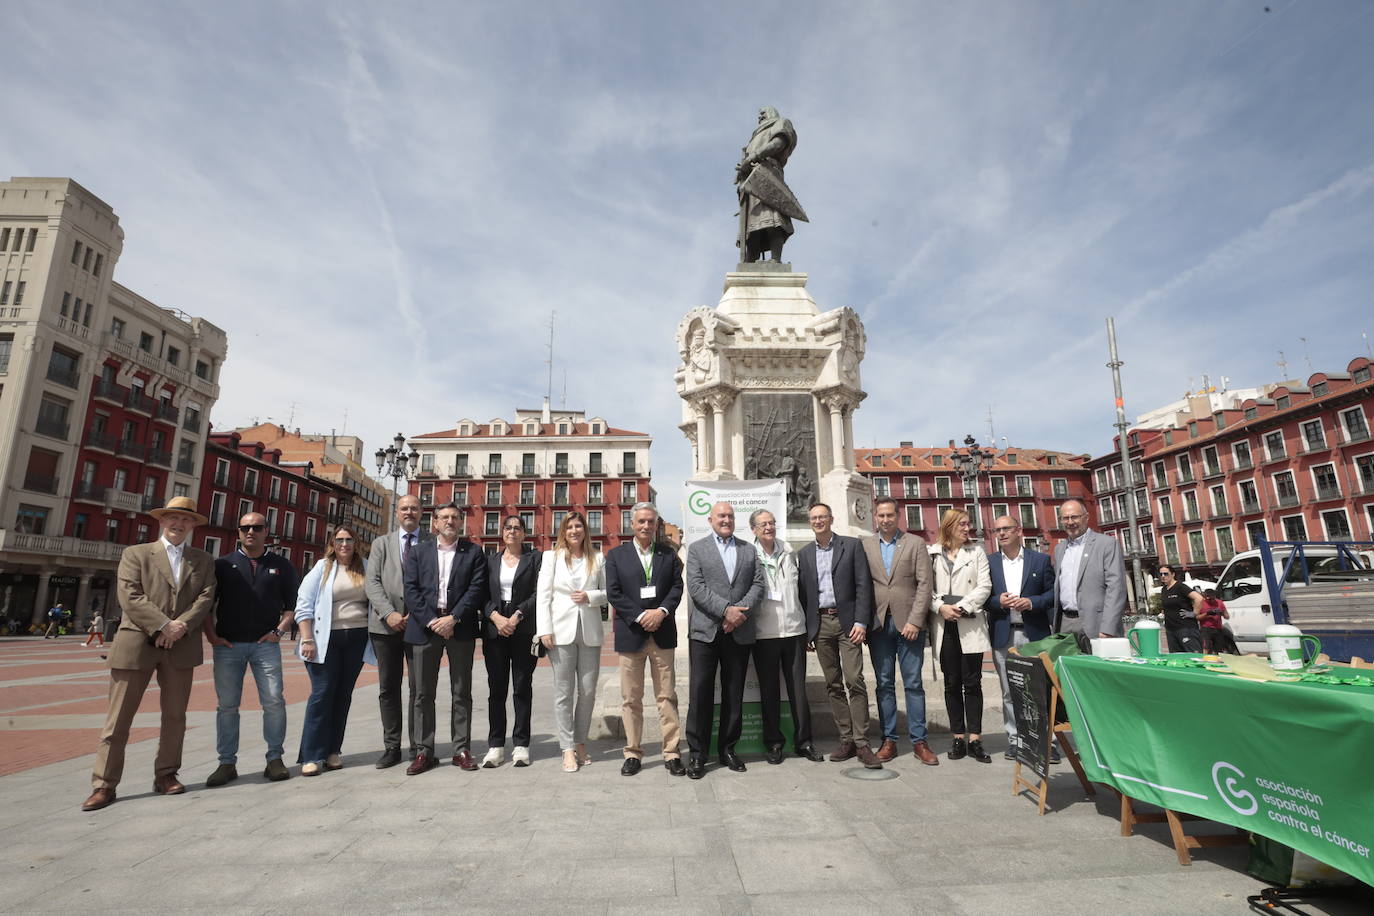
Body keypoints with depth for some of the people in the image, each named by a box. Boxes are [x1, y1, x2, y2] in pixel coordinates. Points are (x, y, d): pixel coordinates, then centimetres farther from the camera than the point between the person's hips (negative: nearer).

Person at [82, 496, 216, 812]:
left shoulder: (204, 561, 11)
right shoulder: (136, 554, 6)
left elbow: (206, 597, 1)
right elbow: (129, 596, -6)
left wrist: (181, 626, -15)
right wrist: (164, 625, -16)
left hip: (181, 647, 2)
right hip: (136, 644, -2)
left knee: (175, 715, 9)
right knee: (118, 718, 2)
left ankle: (166, 775, 20)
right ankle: (104, 785, 12)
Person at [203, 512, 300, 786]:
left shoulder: (281, 565, 8)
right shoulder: (224, 564, 8)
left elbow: (294, 603, 9)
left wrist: (279, 630, -3)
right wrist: (211, 635, -2)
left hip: (265, 644, -1)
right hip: (227, 644, 1)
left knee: (274, 701, -4)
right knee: (227, 705, 5)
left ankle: (275, 759, 6)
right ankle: (227, 763, 16)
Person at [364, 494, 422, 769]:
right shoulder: (381, 543, 12)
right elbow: (373, 582, 2)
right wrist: (389, 614, -11)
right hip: (386, 625, 2)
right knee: (388, 688, 8)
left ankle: (418, 746, 14)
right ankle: (391, 746, 18)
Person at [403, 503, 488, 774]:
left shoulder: (473, 552, 6)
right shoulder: (418, 552, 10)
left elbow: (477, 588, -2)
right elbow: (411, 590, 1)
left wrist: (453, 618, -13)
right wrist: (431, 621, -11)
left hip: (460, 627, -1)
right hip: (425, 626, 1)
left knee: (461, 692, 5)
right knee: (421, 692, 5)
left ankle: (462, 750, 14)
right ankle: (423, 751, 16)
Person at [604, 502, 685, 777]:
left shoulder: (668, 553, 7)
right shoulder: (616, 555, 3)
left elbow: (677, 587, 2)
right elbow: (613, 593, -4)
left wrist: (661, 611, -14)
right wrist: (641, 616, -13)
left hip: (662, 632, 1)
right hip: (630, 633, -1)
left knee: (667, 695, 6)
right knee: (631, 699, 7)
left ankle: (672, 753, 16)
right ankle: (633, 753, 20)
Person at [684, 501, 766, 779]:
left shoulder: (749, 550, 14)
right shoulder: (696, 549, 5)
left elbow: (758, 584, 4)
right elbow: (695, 587, -6)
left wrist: (741, 611, -12)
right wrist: (726, 610, -16)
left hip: (739, 632, 3)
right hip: (705, 631, -2)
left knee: (734, 693, 10)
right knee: (700, 693, -1)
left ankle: (727, 748, 24)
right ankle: (697, 753, 11)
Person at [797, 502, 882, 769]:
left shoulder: (852, 546, 3)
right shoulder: (804, 554, 12)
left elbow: (863, 585, -2)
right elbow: (802, 593, 11)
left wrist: (861, 622, -10)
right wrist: (805, 631, 6)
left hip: (847, 622, -3)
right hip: (819, 624, 3)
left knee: (854, 680, -9)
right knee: (833, 684, 7)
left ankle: (861, 742, 0)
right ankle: (846, 739, 15)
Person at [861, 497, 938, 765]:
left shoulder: (915, 544, 3)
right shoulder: (865, 546, 8)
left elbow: (924, 585, -2)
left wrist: (915, 621, -10)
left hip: (909, 623, -1)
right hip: (879, 623, 1)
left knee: (913, 683, 3)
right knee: (884, 684, 6)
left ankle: (919, 741, 11)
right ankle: (888, 740, 14)